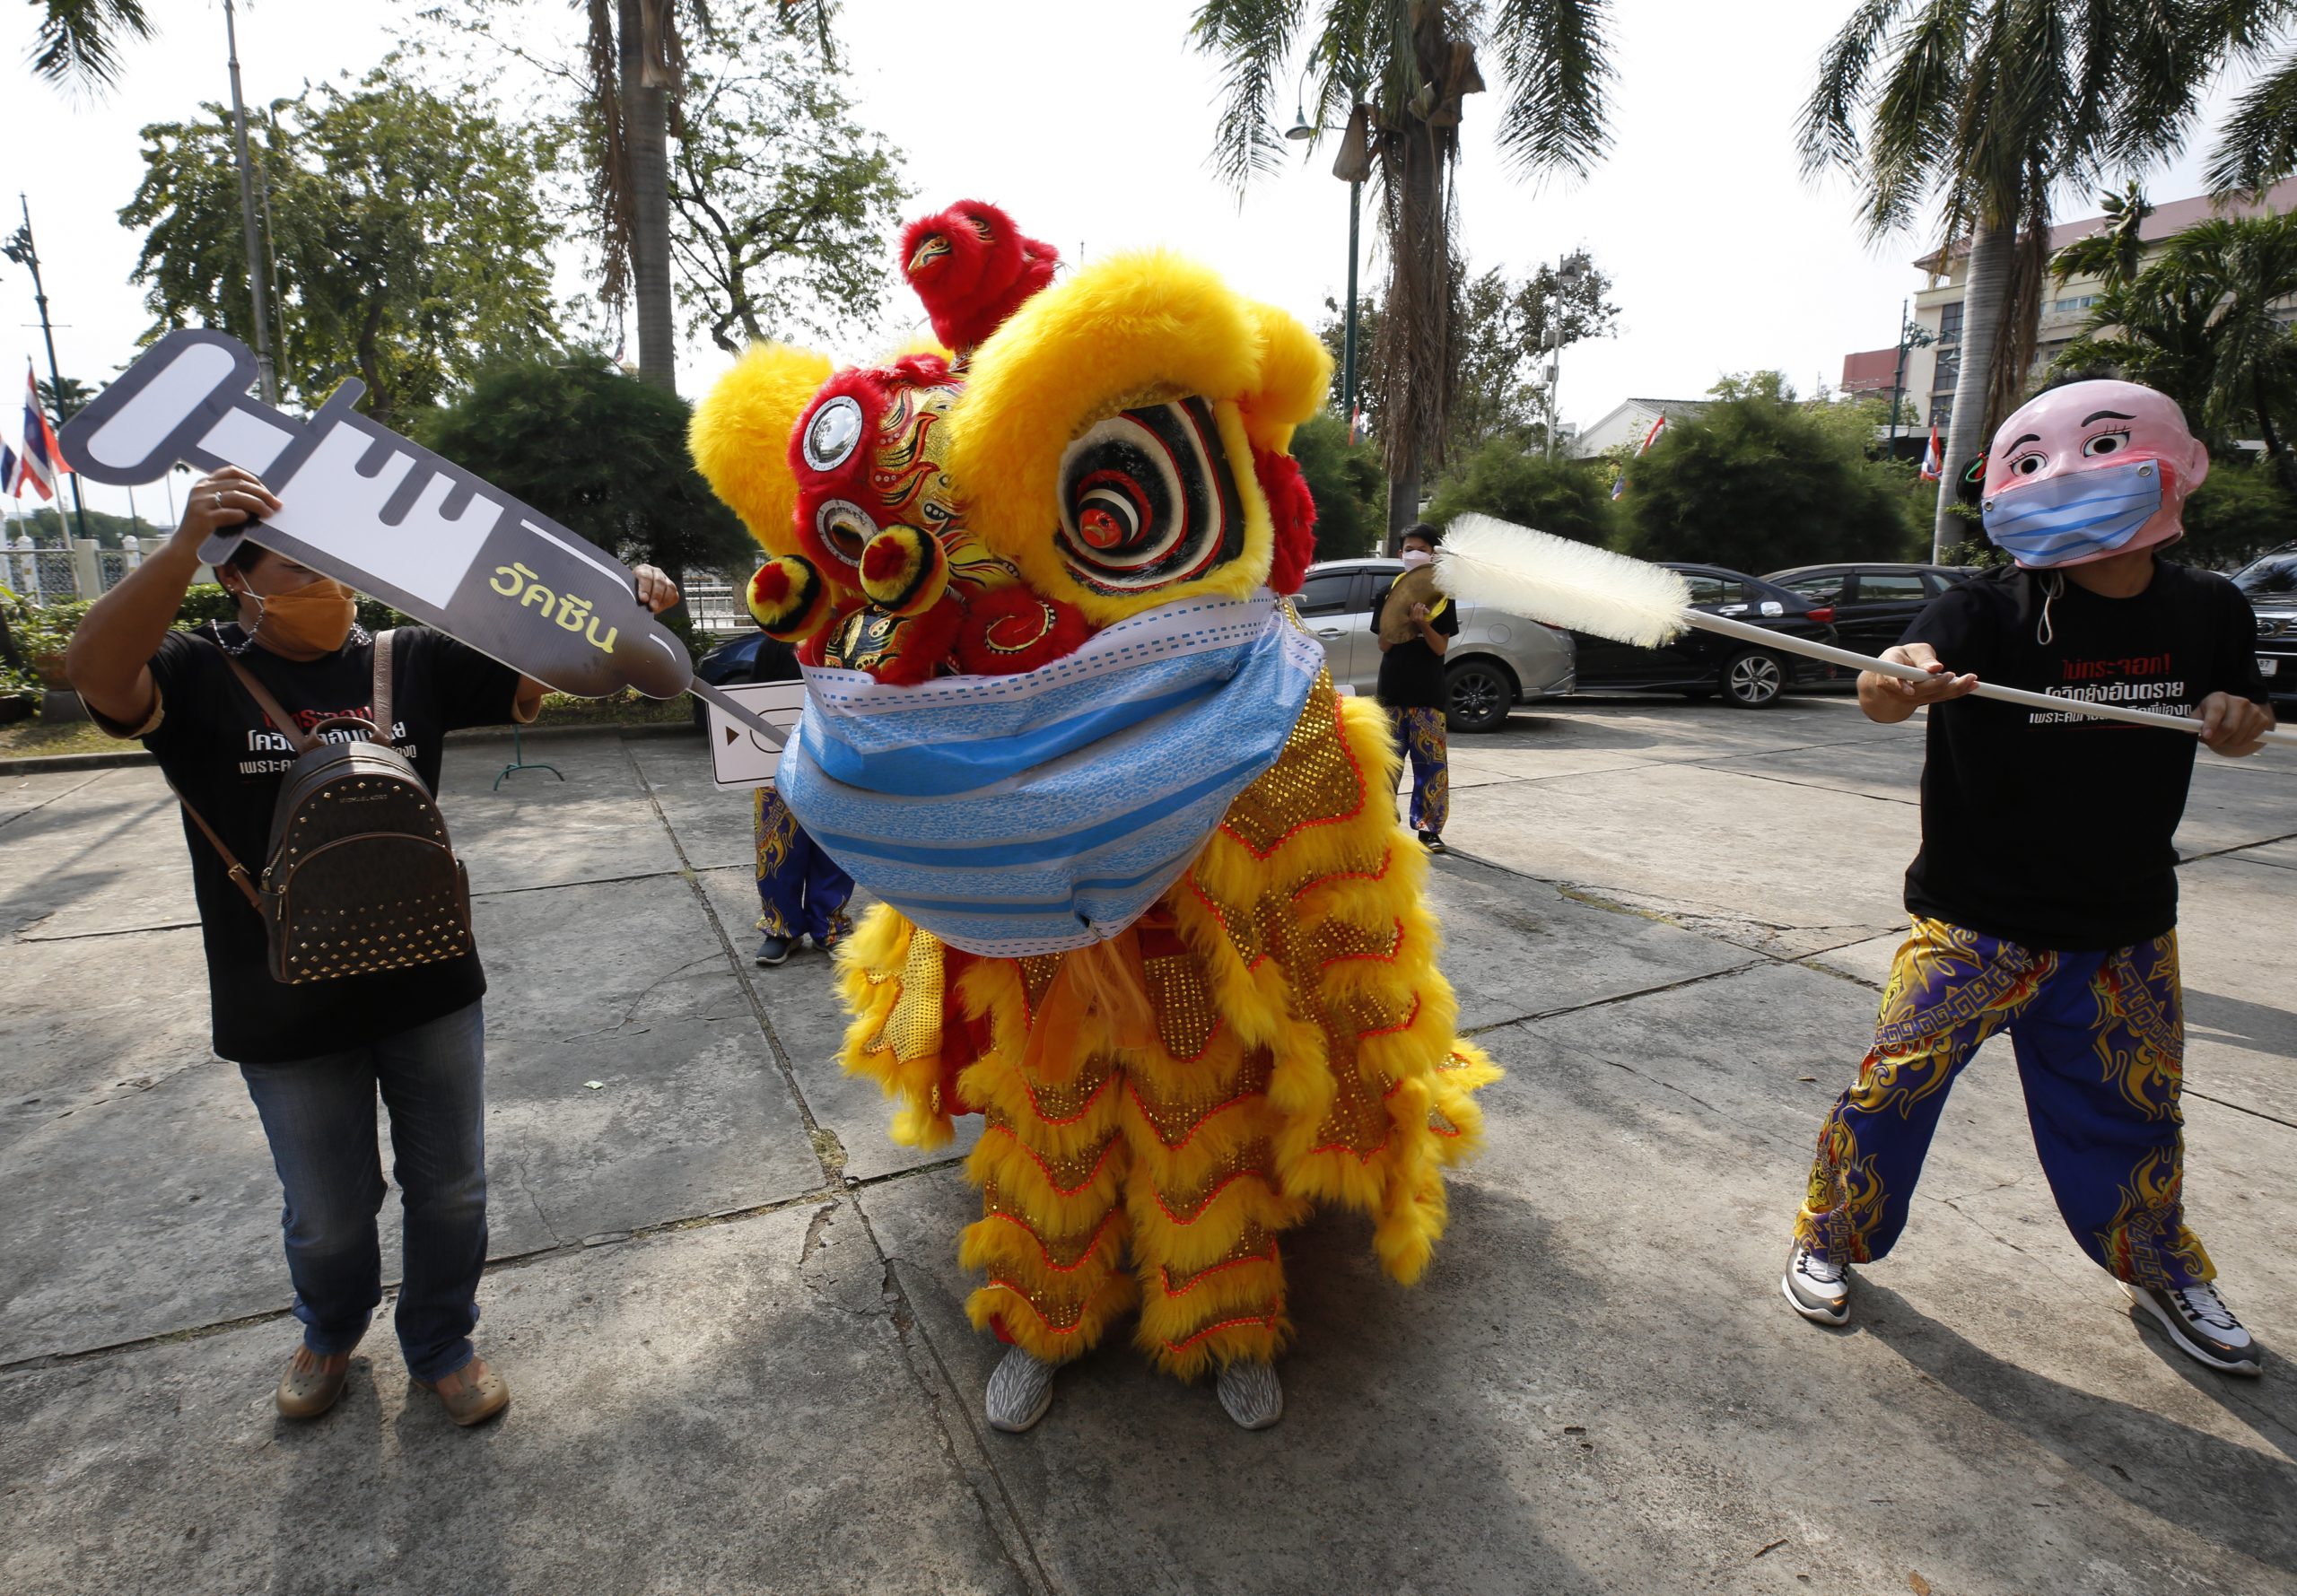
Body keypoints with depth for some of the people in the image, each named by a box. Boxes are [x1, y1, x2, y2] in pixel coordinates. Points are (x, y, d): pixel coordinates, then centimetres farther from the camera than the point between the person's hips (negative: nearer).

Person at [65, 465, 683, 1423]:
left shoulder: (412, 661, -2)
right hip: (287, 1011, -1)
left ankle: (442, 1345, 43)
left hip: (430, 986, 2)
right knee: (328, 1216, 19)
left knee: (449, 1190, 17)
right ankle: (329, 1334, 52)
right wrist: (181, 545, -40)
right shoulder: (200, 678, -7)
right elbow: (95, 672, -26)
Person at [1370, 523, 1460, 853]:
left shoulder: (1442, 596, 3)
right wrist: (1402, 621, -15)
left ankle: (1429, 827, 4)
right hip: (1392, 690, 1)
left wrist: (1422, 623, -19)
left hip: (1428, 692, -1)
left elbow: (1441, 647, -3)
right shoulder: (1388, 593, 7)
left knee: (1430, 761, -2)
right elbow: (1383, 644, 2)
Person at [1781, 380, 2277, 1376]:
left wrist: (2240, 720, -6)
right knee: (1898, 1079, -4)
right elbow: (1887, 689, -33)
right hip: (1978, 919, -4)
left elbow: (2239, 724, 17)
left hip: (2128, 925, 4)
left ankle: (2164, 1274, 45)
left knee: (2134, 1108, 19)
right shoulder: (1991, 609, -15)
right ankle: (1829, 1238, 18)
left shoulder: (2206, 613, 0)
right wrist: (1899, 683, -56)